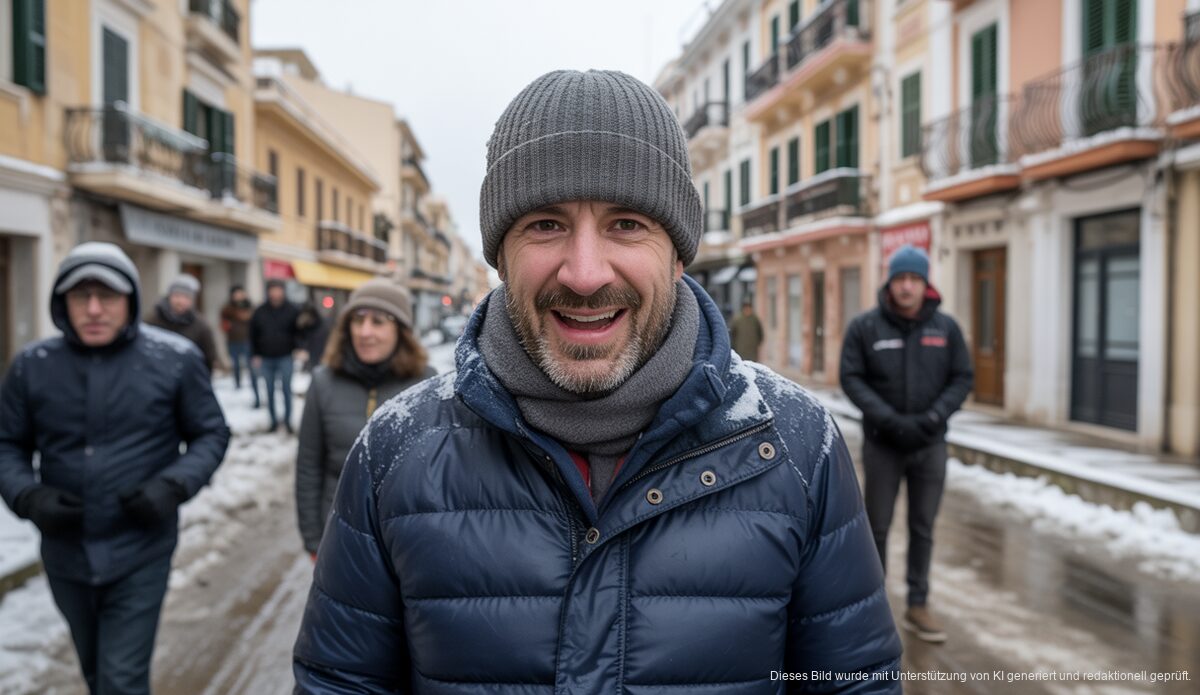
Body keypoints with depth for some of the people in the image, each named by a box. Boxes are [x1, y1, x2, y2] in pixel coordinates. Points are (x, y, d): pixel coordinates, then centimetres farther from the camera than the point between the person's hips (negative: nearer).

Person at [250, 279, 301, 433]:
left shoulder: (292, 310, 0)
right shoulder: (259, 312, 6)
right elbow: (253, 335, 10)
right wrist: (255, 355, 4)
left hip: (285, 358, -2)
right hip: (265, 359, 2)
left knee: (286, 390, -3)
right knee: (269, 392, 7)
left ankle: (287, 420, 7)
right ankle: (273, 420, 16)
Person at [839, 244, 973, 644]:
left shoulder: (946, 328, 2)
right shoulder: (865, 327, -5)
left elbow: (962, 378, 4)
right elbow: (852, 378, -7)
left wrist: (933, 417, -12)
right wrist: (889, 420, -17)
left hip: (930, 445, 2)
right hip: (882, 444, -2)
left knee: (923, 528, 9)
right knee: (877, 527, 8)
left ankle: (918, 606, 22)